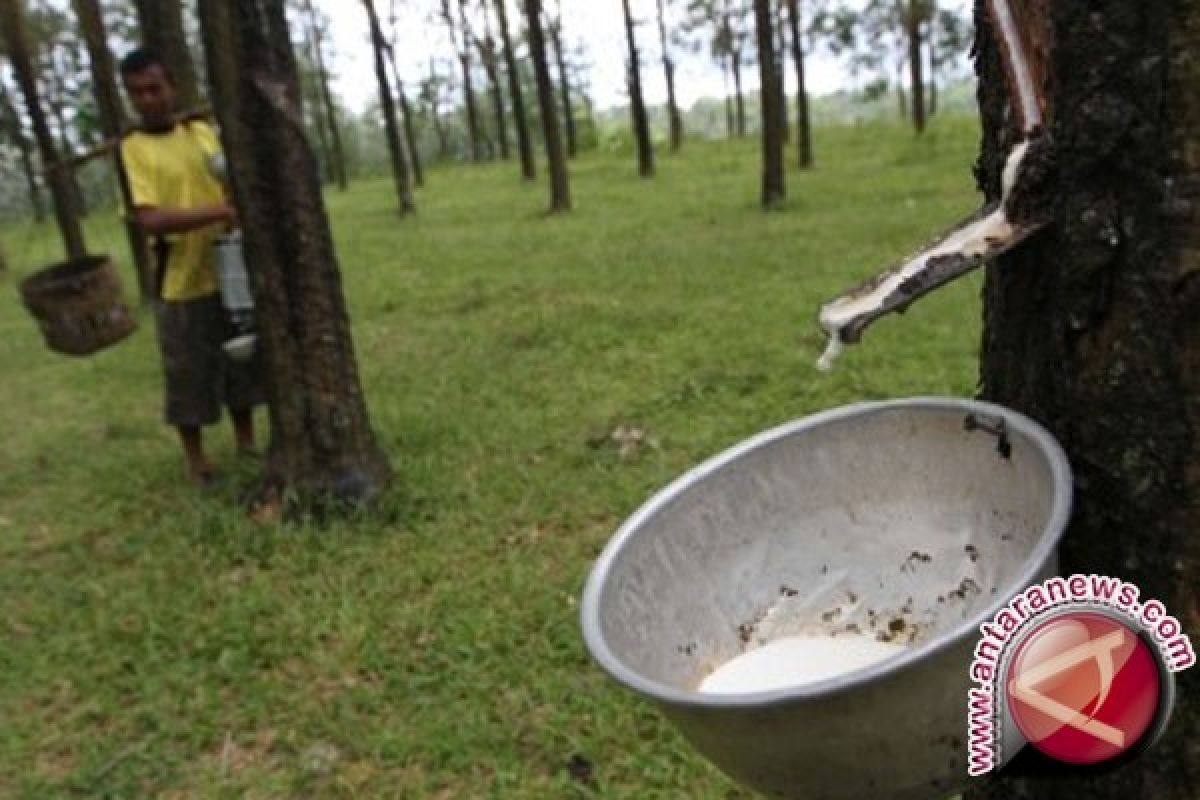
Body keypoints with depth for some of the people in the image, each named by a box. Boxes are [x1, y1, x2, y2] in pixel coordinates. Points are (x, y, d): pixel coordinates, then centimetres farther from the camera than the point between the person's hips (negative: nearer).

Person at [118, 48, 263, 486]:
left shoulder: (204, 132, 7)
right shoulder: (131, 149, -6)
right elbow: (148, 219, -18)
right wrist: (216, 211, -28)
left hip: (229, 273, 4)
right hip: (181, 284, -4)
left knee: (243, 363, 13)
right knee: (188, 374, 5)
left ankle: (247, 443, 30)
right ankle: (196, 459, 20)